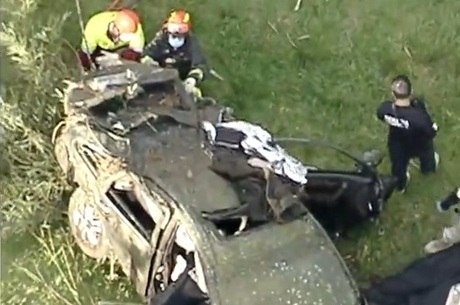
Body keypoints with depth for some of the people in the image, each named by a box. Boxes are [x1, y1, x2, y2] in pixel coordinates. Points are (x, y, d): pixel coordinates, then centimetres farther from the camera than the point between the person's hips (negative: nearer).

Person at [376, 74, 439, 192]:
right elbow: (431, 133, -27)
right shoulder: (420, 117, -47)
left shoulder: (383, 109, -37)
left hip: (397, 145, 2)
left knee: (398, 165, 35)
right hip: (419, 146, -2)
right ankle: (428, 168, 73)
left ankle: (401, 185, 66)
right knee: (426, 154, 37)